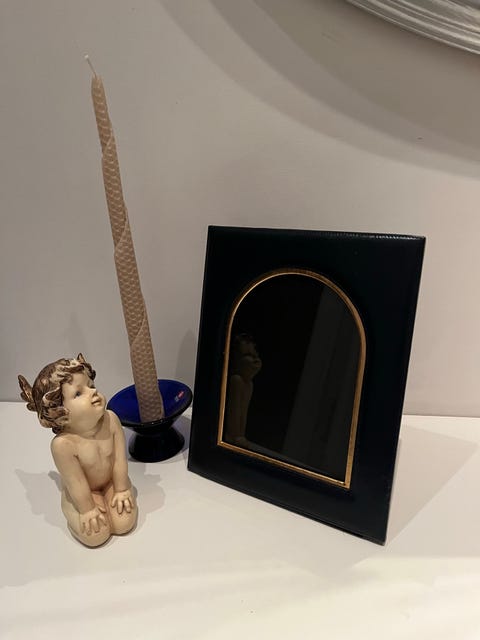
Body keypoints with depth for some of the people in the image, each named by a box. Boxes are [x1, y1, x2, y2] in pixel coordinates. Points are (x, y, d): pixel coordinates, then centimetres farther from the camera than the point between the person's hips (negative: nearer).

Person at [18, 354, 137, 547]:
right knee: (95, 535, -11)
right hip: (82, 493, -2)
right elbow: (76, 483, -22)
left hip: (111, 482, 3)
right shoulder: (63, 444, -34)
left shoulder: (110, 420, -24)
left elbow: (120, 458, -14)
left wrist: (122, 490, -7)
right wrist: (87, 509, -12)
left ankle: (110, 500, 20)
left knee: (124, 523, -8)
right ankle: (76, 514, 17)